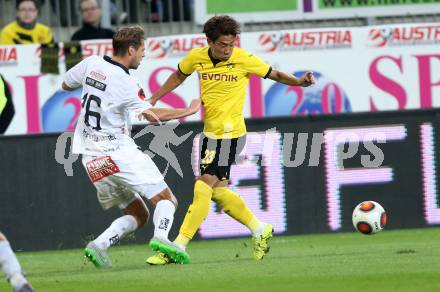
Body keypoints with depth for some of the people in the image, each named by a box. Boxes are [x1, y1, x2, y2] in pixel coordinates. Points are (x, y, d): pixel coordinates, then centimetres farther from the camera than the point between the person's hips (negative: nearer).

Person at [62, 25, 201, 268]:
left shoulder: (91, 64, 4)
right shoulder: (126, 84, -14)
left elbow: (66, 84, 19)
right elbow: (153, 115, -15)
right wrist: (189, 111, -3)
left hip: (91, 159, 7)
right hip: (118, 153, -7)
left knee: (137, 215, 13)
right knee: (166, 200, -2)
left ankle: (99, 245, -8)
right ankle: (160, 237, -30)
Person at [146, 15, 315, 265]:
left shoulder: (244, 60, -11)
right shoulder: (196, 58, 0)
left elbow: (275, 75, 2)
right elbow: (179, 76, 21)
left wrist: (300, 82, -15)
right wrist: (152, 100, 17)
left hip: (230, 134, -6)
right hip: (211, 132, 6)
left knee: (203, 187, -12)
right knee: (218, 190, 10)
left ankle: (179, 247, -13)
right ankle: (260, 230, 28)